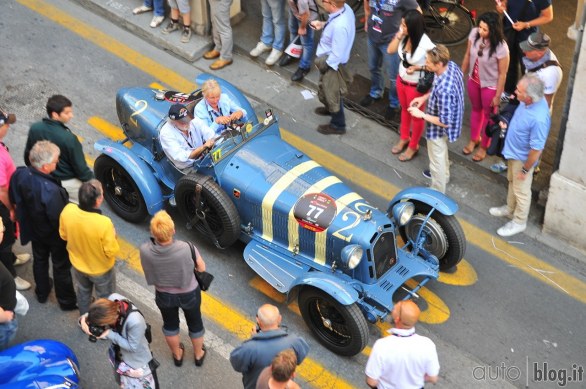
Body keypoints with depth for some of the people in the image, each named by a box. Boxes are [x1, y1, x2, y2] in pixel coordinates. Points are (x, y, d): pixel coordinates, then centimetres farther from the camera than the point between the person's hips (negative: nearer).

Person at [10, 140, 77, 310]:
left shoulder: (19, 175, -23)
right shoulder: (51, 191, -43)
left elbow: (14, 198, -2)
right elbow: (59, 220, -30)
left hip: (33, 229, 6)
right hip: (54, 234, -6)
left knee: (39, 260, 31)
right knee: (61, 267, 19)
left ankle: (42, 293, 54)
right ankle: (67, 301, 40)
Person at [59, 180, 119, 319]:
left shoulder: (68, 211, -26)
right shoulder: (104, 223, -40)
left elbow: (63, 235, -6)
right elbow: (111, 252, -24)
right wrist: (112, 236, -7)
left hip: (78, 264, 4)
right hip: (101, 269, -4)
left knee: (83, 292, 33)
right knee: (105, 297, 25)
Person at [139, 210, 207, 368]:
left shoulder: (145, 250, -29)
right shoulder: (186, 248, -33)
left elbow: (149, 274, -8)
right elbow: (202, 268, -14)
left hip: (164, 295, 1)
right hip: (189, 294, -1)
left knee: (170, 324, 31)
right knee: (195, 323, 28)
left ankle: (177, 355, 54)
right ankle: (199, 355, 51)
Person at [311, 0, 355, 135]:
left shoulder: (339, 26, -41)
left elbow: (336, 55, -30)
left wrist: (323, 65, -15)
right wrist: (323, 24, -3)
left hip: (332, 64, -8)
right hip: (330, 59, 8)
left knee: (332, 93, 15)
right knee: (325, 88, 32)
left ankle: (338, 125, 37)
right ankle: (330, 108, 59)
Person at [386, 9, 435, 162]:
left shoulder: (426, 44, -32)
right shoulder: (405, 36, -15)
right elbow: (390, 50, -7)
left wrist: (417, 68, -28)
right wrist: (398, 35, -20)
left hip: (416, 86, -6)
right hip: (401, 80, 6)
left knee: (416, 115, 17)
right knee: (404, 110, 29)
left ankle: (413, 146, 39)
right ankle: (404, 138, 52)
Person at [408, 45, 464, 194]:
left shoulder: (444, 90, -43)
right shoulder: (451, 65, -16)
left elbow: (445, 122, -33)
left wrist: (421, 114, -24)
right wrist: (425, 97, -1)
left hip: (439, 129, -8)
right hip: (452, 117, 8)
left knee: (437, 160, 17)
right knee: (441, 153, 35)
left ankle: (437, 193, 40)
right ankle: (443, 174, 62)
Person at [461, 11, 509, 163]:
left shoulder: (501, 48, -34)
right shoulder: (474, 33, -20)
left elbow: (502, 74, -21)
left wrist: (497, 96, -12)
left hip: (490, 85, -5)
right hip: (473, 80, 5)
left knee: (488, 115, 19)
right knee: (476, 109, 28)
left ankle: (484, 146, 42)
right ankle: (474, 139, 53)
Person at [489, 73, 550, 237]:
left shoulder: (539, 119, -41)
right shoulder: (530, 100, -17)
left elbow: (536, 150, -30)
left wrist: (525, 170, -18)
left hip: (523, 158, -8)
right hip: (514, 152, 8)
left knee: (521, 190, 16)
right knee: (512, 182, 30)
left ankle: (519, 222, 38)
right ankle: (510, 209, 54)